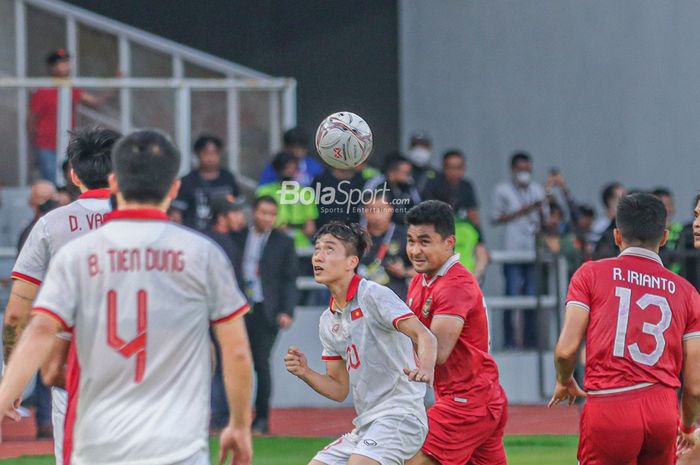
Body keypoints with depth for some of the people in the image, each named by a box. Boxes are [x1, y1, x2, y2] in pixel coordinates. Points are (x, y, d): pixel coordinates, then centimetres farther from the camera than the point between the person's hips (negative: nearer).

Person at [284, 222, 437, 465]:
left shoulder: (373, 295, -7)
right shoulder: (328, 321, 16)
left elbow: (423, 336, -20)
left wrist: (425, 369, -41)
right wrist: (305, 372, 0)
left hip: (399, 415, -9)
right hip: (364, 425, 9)